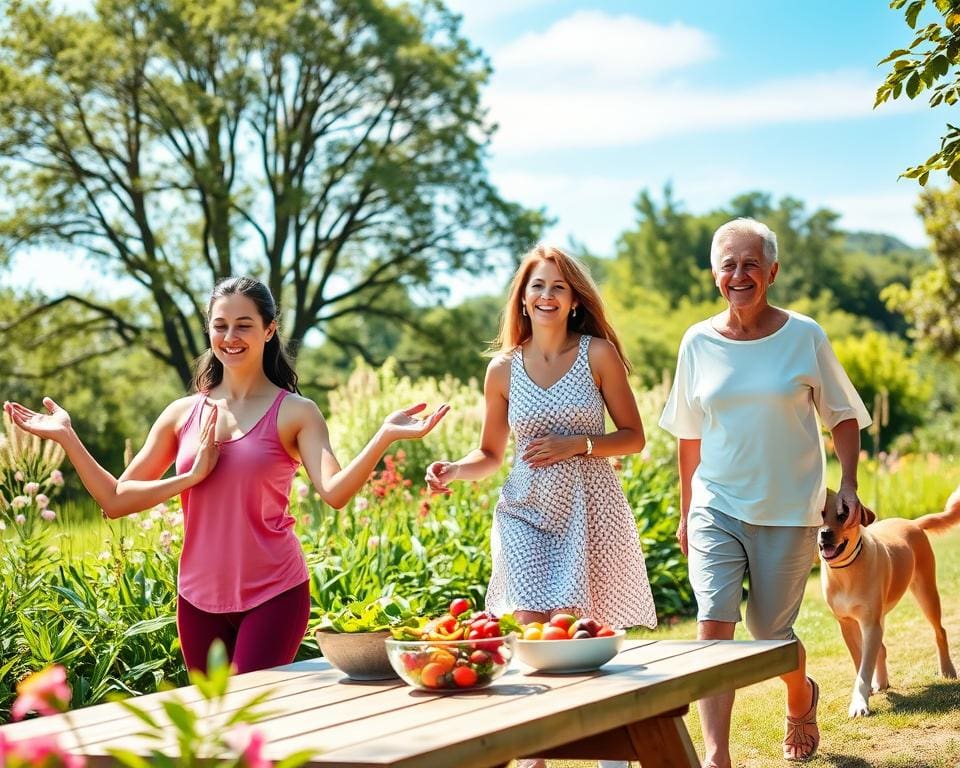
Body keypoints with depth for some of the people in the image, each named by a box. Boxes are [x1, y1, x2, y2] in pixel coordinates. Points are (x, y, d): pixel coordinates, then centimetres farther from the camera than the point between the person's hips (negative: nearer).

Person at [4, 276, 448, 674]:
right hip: (199, 599, 4)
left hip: (273, 595, -4)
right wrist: (66, 436, -7)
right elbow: (115, 500, 5)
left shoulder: (294, 412, -4)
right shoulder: (182, 414, 6)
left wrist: (384, 437, -34)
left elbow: (335, 492, -20)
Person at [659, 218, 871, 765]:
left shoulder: (805, 336, -4)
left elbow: (843, 415, 5)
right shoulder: (699, 342, 2)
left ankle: (802, 698, 42)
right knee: (714, 626, -14)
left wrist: (849, 483, -7)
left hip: (788, 510, -1)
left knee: (771, 632, 8)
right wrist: (686, 512, 15)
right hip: (716, 507, 1)